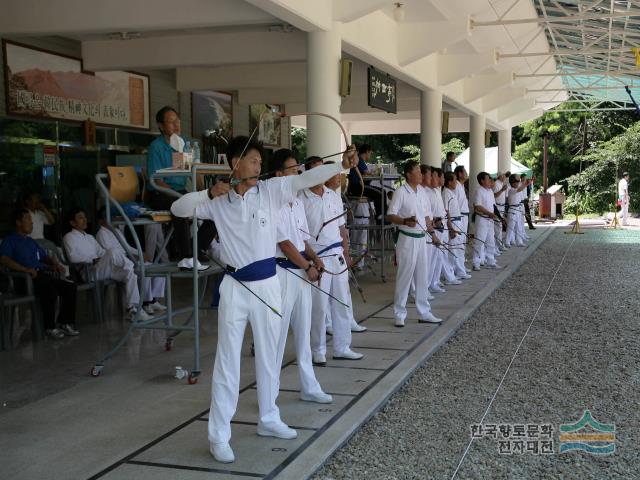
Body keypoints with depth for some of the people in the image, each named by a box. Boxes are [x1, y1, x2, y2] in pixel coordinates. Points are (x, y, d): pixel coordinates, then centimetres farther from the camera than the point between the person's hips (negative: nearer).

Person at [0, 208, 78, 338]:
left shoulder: (31, 241, 28)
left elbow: (45, 257, 36)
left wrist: (54, 262, 11)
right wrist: (27, 270, -24)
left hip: (42, 274, 7)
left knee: (70, 286, -15)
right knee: (50, 290, -35)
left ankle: (64, 322, -5)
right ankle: (50, 327, -21)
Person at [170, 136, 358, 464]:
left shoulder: (271, 190, 0)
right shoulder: (219, 201, 1)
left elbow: (306, 178, -11)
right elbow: (178, 209, 1)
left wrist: (342, 165, -23)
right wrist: (210, 194, -13)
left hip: (267, 283, 2)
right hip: (235, 286, -2)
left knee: (269, 356, 14)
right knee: (228, 360, 1)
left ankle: (268, 420, 32)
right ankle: (218, 435, 7)